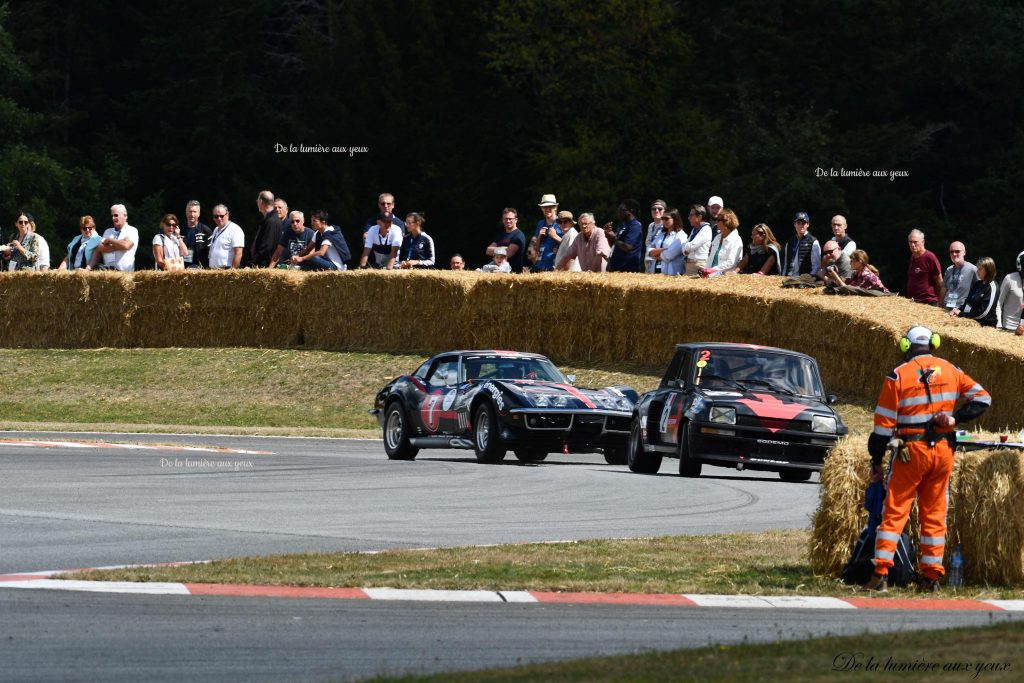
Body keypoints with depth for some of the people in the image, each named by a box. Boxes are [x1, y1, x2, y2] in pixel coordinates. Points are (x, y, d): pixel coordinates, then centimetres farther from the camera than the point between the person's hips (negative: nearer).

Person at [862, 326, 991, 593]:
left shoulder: (898, 376, -4)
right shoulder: (950, 371, 5)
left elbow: (884, 423, -5)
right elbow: (982, 398, 4)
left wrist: (876, 461, 2)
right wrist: (955, 418, -1)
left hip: (911, 451, -3)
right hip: (944, 451, 3)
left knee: (895, 512, 0)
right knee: (934, 515, 10)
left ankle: (881, 575, -7)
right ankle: (932, 577, 10)